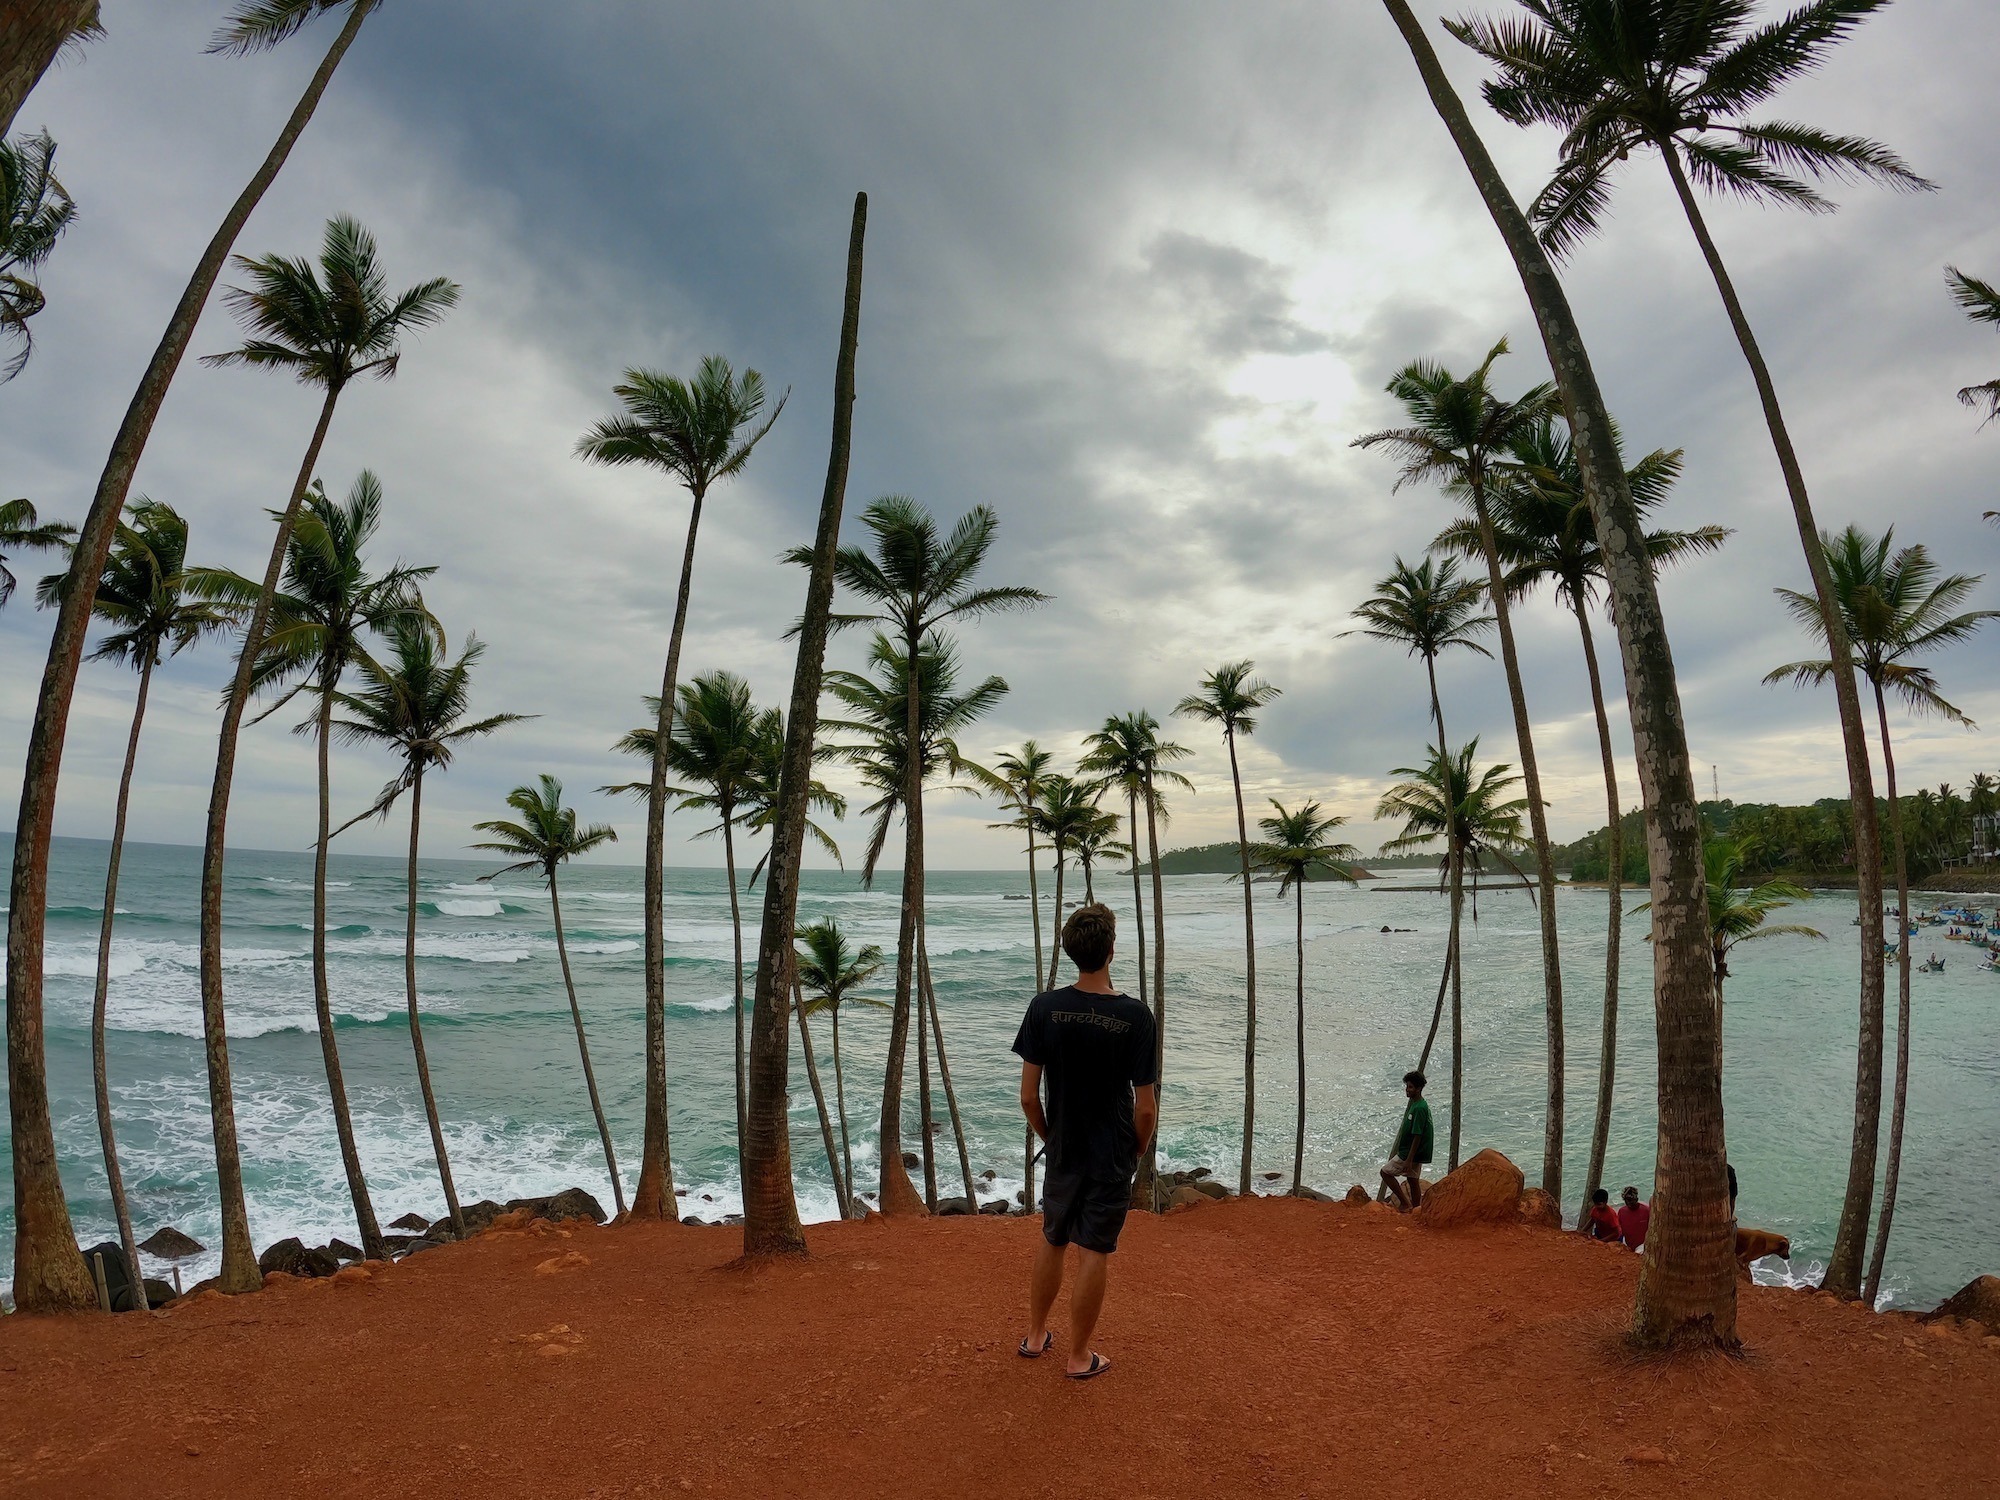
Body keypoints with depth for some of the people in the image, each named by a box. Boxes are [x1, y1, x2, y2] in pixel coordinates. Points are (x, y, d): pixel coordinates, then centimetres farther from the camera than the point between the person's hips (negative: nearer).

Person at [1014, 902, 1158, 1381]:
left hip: (1063, 1151, 3)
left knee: (1051, 1242, 21)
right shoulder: (1134, 1016, -19)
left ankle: (1036, 1336, 36)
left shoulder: (1044, 1008, -13)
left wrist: (1049, 1137, 10)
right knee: (1094, 1254, 10)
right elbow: (1146, 1107, -13)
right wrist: (1137, 1152, 5)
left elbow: (1028, 1096, -7)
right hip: (1113, 1158, -2)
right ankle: (1080, 1356, 24)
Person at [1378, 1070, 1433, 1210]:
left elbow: (1417, 1136, -24)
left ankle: (1405, 1202, 3)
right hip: (1415, 1153, 9)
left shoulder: (1419, 1108, -23)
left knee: (1385, 1172, -1)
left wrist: (1408, 1160, -22)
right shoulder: (1414, 1104, 8)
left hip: (1411, 1153, -9)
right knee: (1413, 1181, 14)